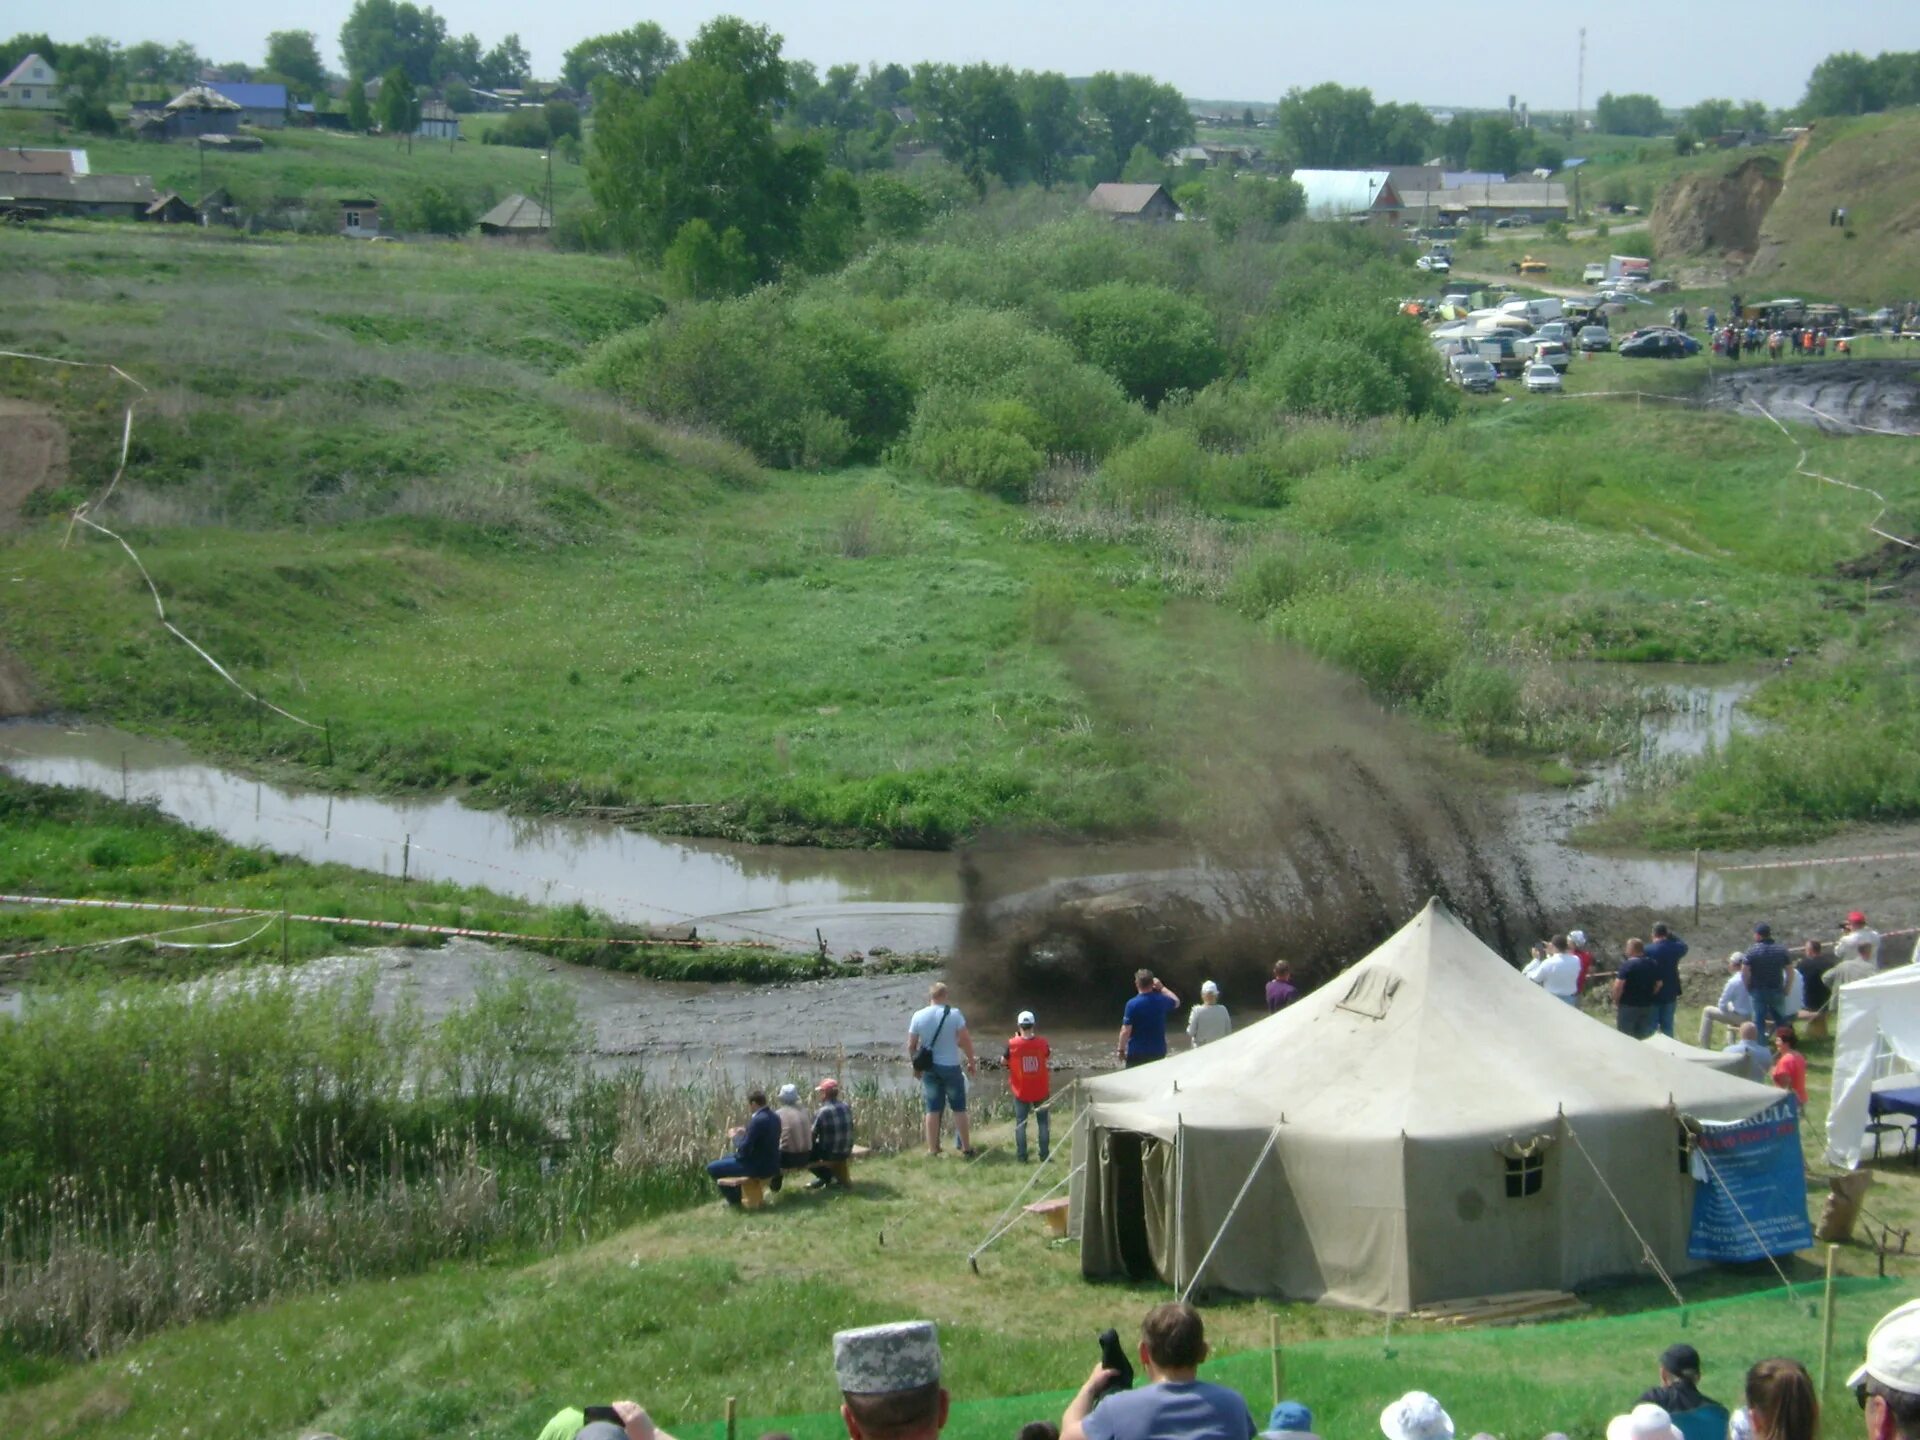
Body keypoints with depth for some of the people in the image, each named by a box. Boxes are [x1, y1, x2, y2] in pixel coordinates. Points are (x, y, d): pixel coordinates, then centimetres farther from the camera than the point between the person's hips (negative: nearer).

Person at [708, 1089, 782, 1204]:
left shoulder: (757, 1120, -25)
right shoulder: (774, 1117, 4)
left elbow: (743, 1149, -22)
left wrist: (736, 1136, -3)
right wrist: (745, 1132, 12)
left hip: (759, 1167, -9)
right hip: (770, 1164, 9)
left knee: (712, 1168, -1)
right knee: (725, 1159, 29)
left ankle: (734, 1198, 15)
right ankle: (736, 1194, 32)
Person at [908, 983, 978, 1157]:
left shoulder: (918, 1016, -3)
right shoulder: (954, 1015, -10)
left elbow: (911, 1045, 2)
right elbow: (966, 1041, -10)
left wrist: (915, 1064, 16)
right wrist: (971, 1062, 3)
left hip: (929, 1069, 2)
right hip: (951, 1067, -2)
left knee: (932, 1110, 7)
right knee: (959, 1109, 7)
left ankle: (933, 1149, 6)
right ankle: (966, 1148, 11)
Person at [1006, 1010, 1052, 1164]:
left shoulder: (1013, 1044, -14)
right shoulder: (1041, 1043, -9)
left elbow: (1005, 1061, 3)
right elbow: (1049, 1055, 13)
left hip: (1021, 1092, -1)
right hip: (1041, 1091, 1)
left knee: (1020, 1123, 8)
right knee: (1043, 1123, 11)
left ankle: (1021, 1156, 4)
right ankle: (1044, 1155, 10)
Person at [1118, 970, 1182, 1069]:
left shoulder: (1132, 1004, -15)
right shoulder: (1161, 1001, -1)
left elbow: (1126, 1031, -16)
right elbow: (1176, 1002, 24)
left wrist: (1121, 1049, -5)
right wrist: (1162, 988, 23)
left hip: (1136, 1053, -4)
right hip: (1158, 1052, 4)